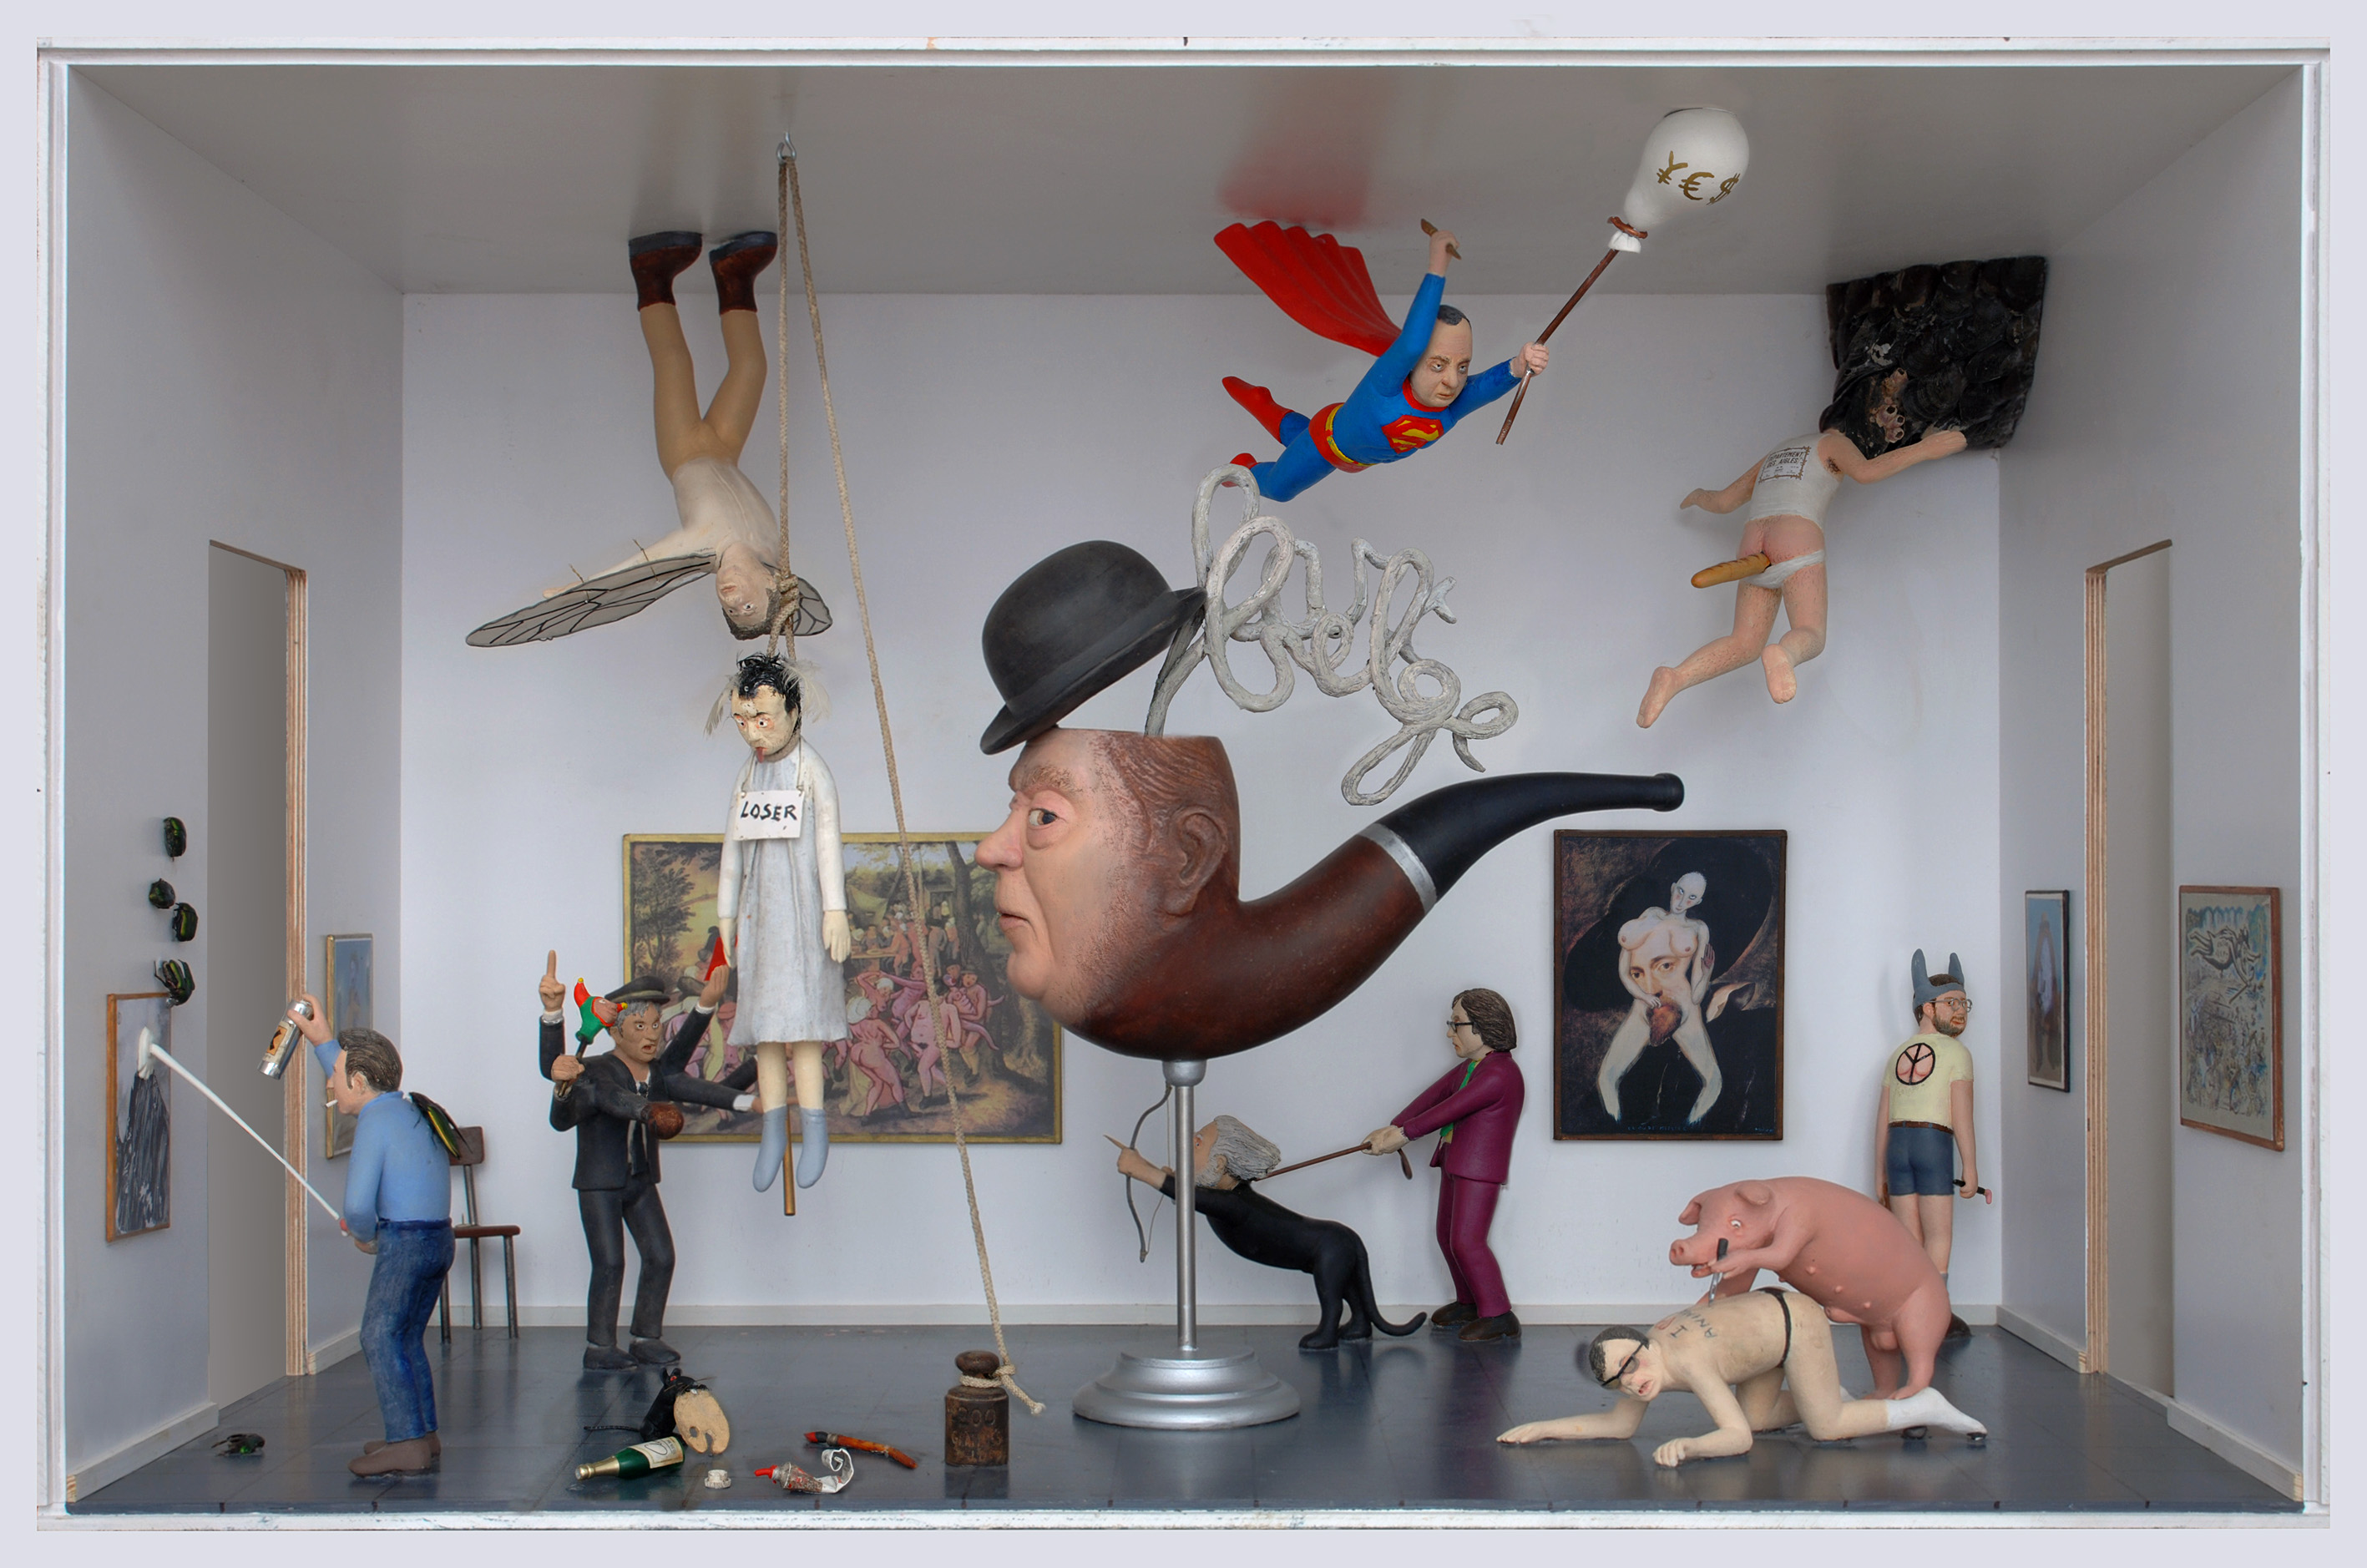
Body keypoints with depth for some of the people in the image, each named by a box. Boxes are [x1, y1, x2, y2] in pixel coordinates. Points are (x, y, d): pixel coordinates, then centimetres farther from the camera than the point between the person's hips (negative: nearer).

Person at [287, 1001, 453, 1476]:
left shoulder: (375, 1123, -11)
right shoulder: (409, 1110, 15)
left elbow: (359, 1204, -19)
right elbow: (354, 1097, 37)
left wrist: (364, 1237, 2)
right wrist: (322, 1040, 37)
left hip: (404, 1240, -9)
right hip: (439, 1239, 9)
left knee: (381, 1338, -6)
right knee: (407, 1339, 16)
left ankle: (407, 1444, -11)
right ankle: (424, 1435, 17)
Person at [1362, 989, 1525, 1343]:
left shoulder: (1498, 1073, -21)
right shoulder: (1469, 1067, 13)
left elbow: (1452, 1109, -23)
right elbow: (1434, 1095, 6)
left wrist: (1405, 1133, -18)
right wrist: (1393, 1128, -4)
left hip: (1480, 1169, -10)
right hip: (1455, 1164, 10)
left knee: (1467, 1241, -14)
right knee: (1448, 1237, 15)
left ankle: (1498, 1317, -9)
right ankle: (1468, 1303, 29)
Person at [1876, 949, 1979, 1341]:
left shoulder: (1898, 1055, 17)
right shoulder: (1956, 1053, 1)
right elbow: (1962, 1117, -7)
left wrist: (1879, 1174, 17)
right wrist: (1971, 1169, -3)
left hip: (1897, 1144, 5)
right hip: (1934, 1141, -5)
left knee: (1908, 1237, 8)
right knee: (1939, 1235, 0)